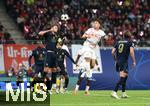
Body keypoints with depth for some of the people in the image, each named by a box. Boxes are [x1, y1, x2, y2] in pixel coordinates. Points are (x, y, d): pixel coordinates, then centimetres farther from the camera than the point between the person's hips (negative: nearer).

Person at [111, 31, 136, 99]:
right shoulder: (130, 42, 0)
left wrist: (115, 60, 22)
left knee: (125, 76, 21)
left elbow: (113, 52, 10)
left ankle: (123, 93, 24)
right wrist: (134, 61, -5)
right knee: (122, 78, -10)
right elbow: (131, 52, -12)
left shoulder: (118, 42, 14)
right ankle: (114, 92, -24)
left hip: (118, 62, 6)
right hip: (124, 62, -6)